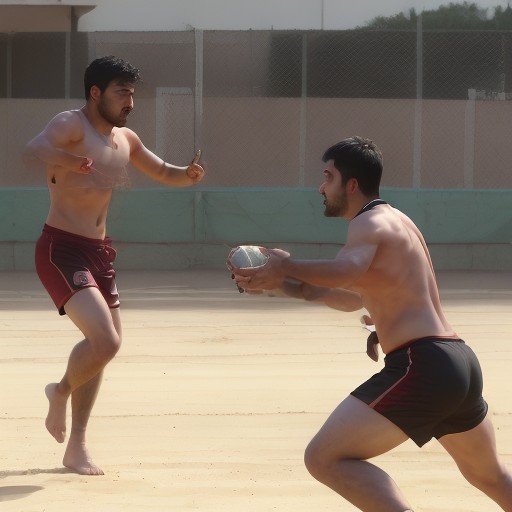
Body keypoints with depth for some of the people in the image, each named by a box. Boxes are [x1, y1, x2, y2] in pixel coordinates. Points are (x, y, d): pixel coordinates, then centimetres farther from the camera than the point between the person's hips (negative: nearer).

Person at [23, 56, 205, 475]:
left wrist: (188, 175, 1)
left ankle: (77, 446, 28)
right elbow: (33, 149, -37)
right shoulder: (72, 125, -15)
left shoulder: (125, 140, 10)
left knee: (105, 344, 16)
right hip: (62, 250, -9)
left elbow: (163, 173, 25)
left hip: (99, 251, 9)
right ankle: (62, 392, 8)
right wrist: (65, 160, -60)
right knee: (105, 341, -23)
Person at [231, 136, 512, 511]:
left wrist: (286, 267, -19)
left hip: (421, 366, -10)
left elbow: (347, 272, -29)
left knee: (325, 457, -12)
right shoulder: (394, 223, 25)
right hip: (460, 362, 10)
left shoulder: (370, 222, -5)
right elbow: (354, 297, 34)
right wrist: (288, 284, 26)